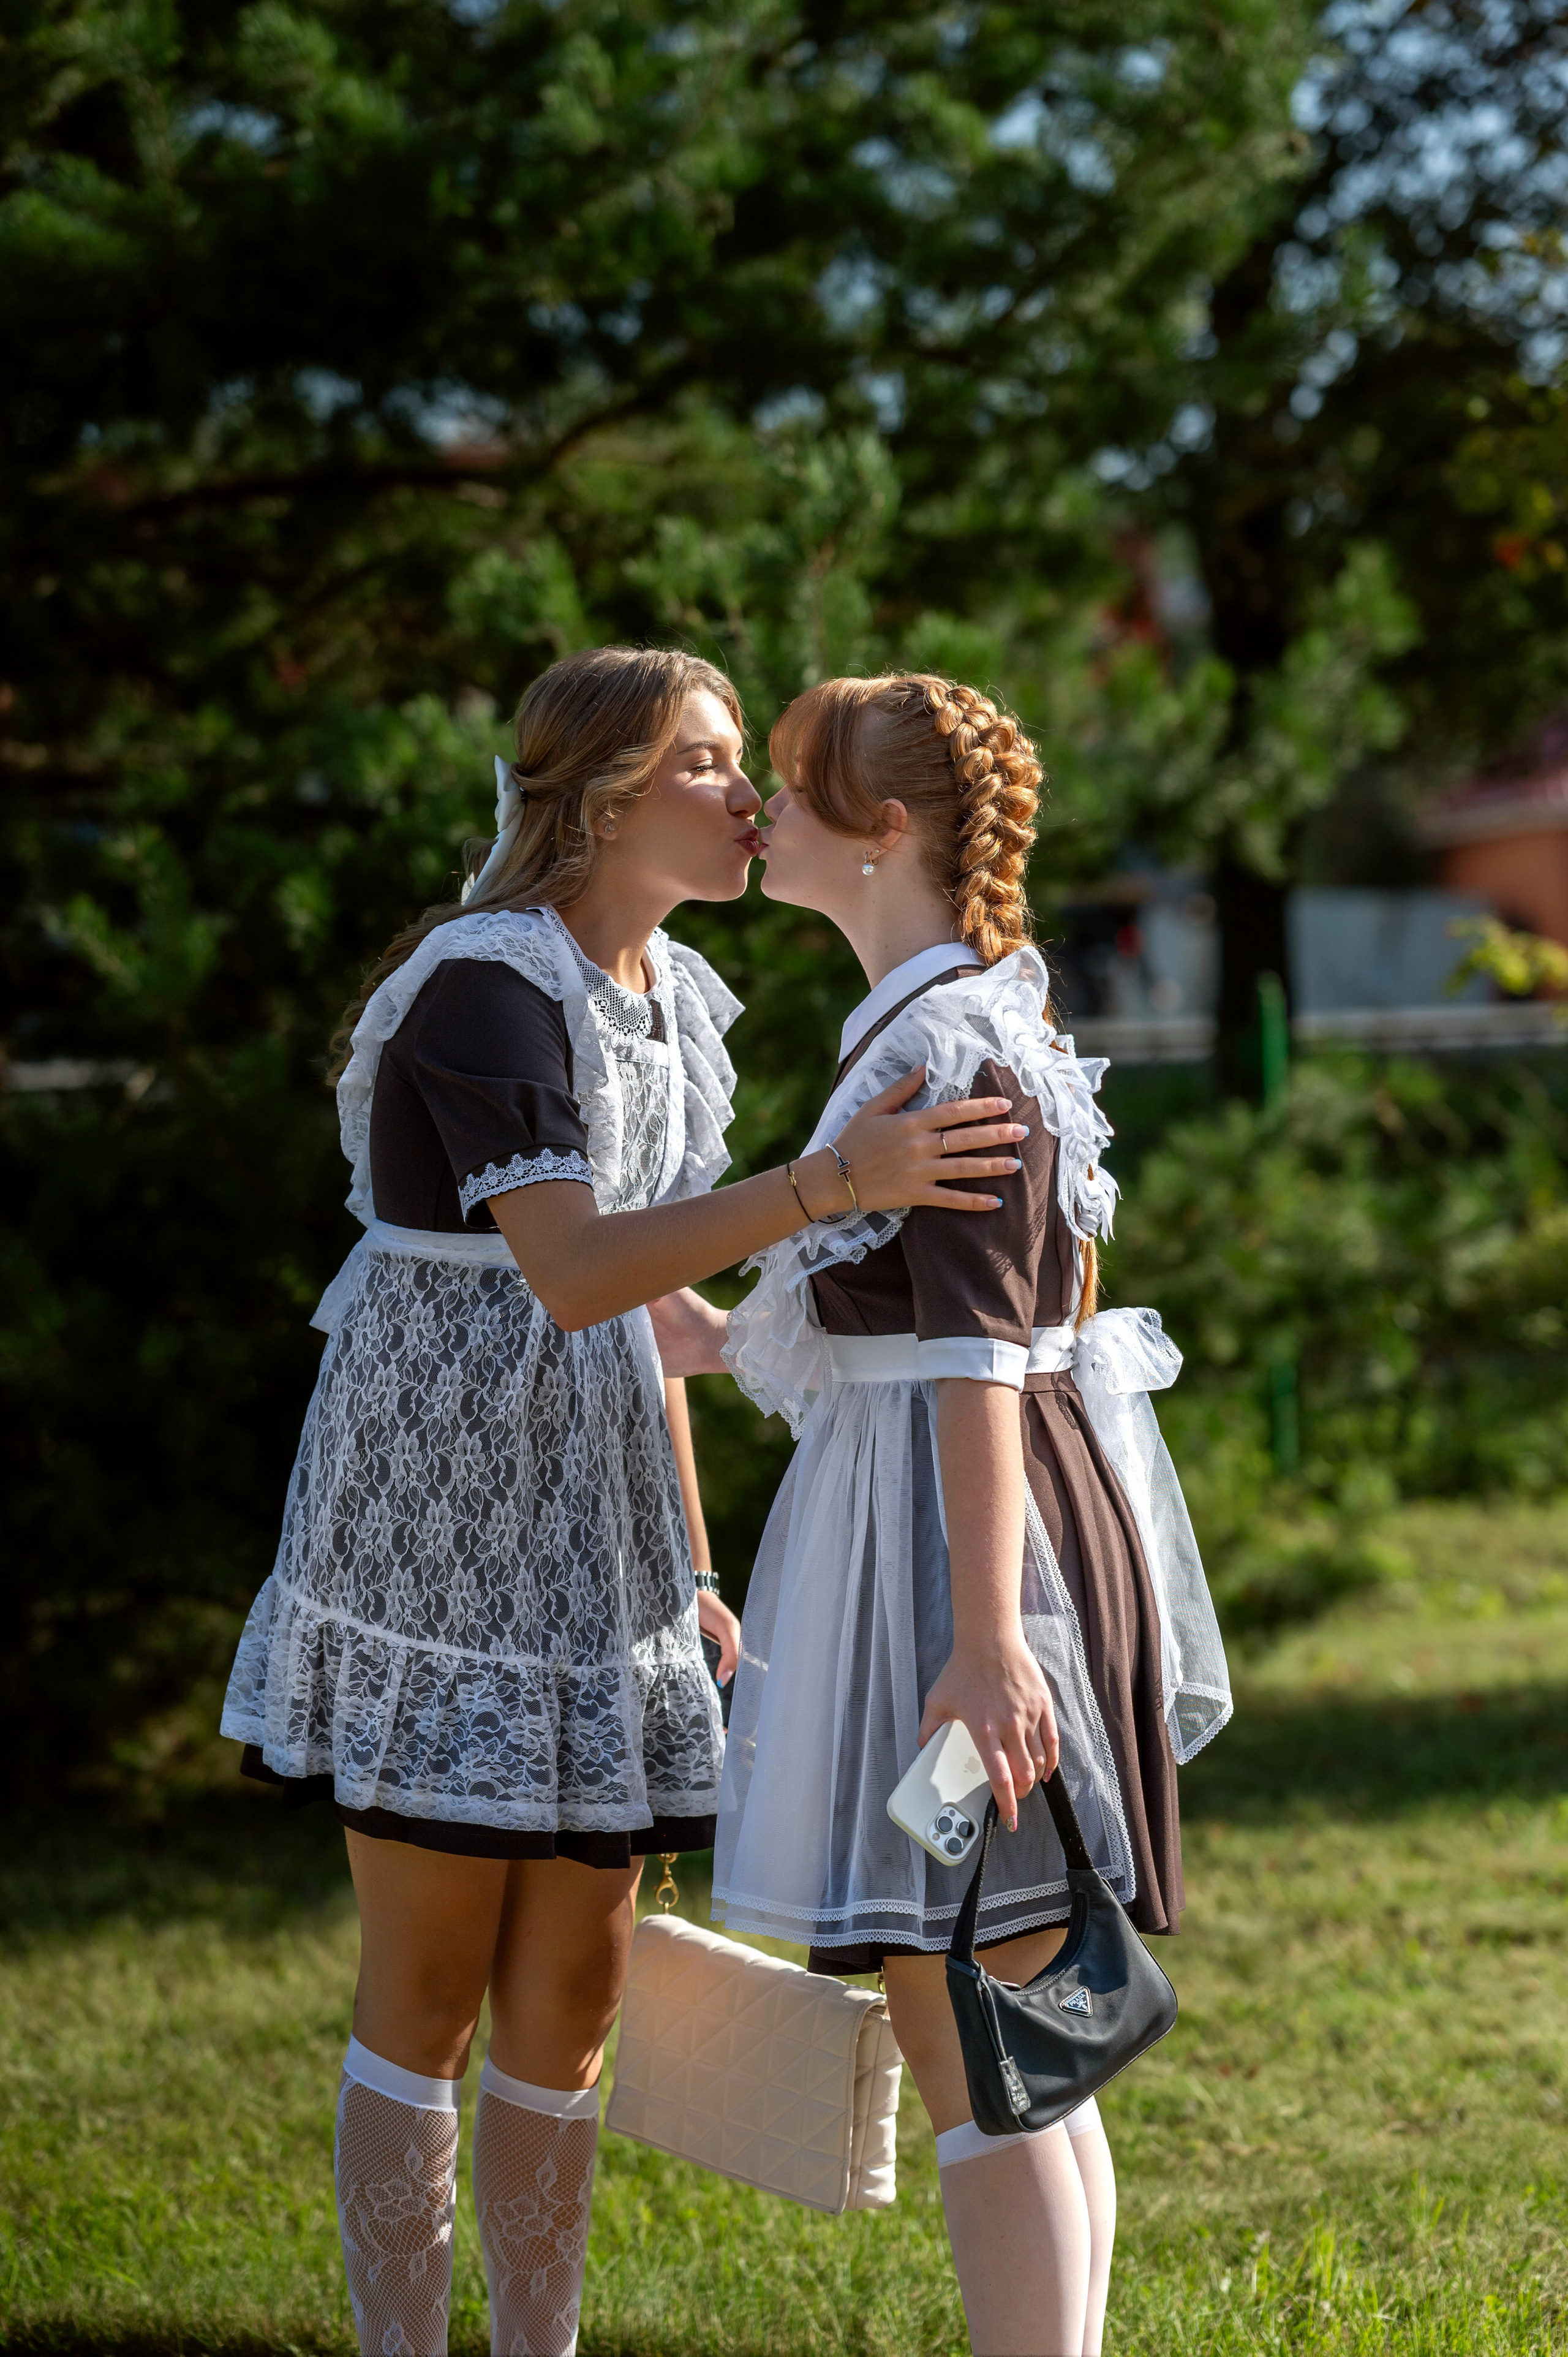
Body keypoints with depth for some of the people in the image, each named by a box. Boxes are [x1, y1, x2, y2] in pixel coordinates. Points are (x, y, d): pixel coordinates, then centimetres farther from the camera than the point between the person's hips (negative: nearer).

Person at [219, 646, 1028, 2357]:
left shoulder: (672, 1001, 11)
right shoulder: (485, 986, -15)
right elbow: (575, 1271, -29)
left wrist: (690, 1575, 18)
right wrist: (832, 1182, -37)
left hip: (589, 1531, 8)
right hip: (437, 1513, -8)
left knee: (572, 1992, 9)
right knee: (427, 1999, -1)